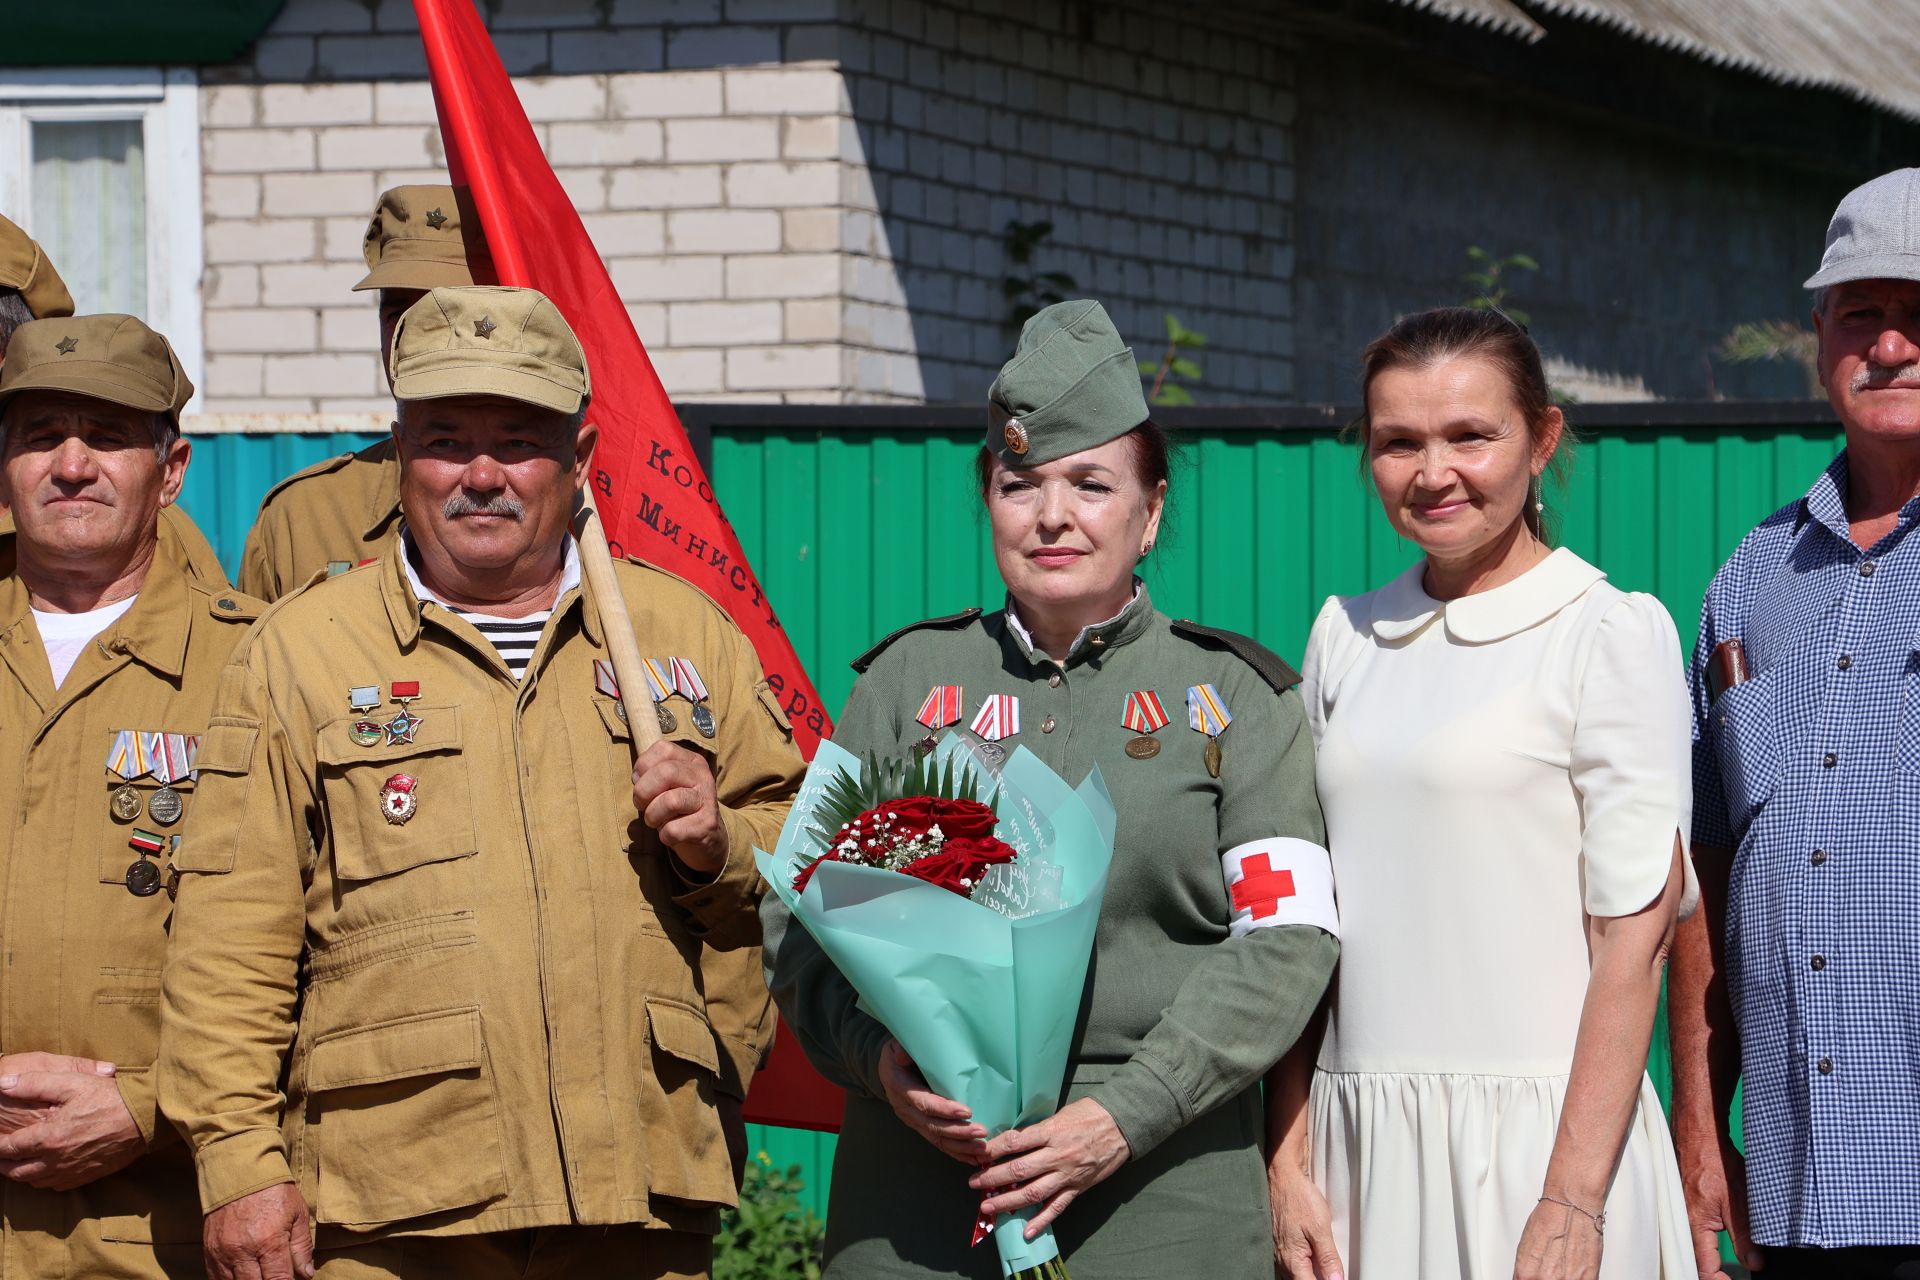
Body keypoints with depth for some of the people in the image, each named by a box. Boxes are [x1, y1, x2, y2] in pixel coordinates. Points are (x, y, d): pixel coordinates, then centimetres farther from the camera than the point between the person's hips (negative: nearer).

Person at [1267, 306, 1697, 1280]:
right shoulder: (1346, 634, 10)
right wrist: (1289, 1161, 3)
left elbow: (1633, 939, -10)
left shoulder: (1611, 632, -5)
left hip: (1540, 1130, -4)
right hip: (1361, 1128, 5)